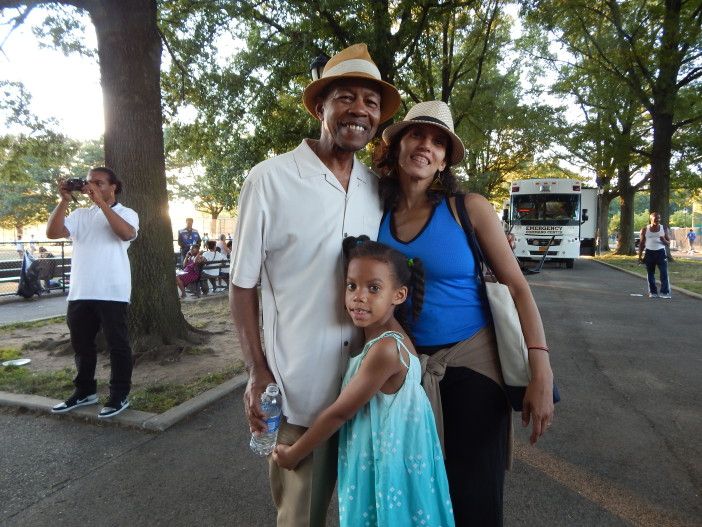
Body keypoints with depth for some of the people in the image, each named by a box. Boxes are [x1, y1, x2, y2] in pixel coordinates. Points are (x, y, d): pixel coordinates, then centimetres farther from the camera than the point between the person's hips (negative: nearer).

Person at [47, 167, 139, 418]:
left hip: (112, 292, -5)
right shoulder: (80, 214, 14)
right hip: (80, 292, 5)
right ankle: (85, 391, 31)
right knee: (81, 344, 15)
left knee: (117, 344, 2)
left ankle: (120, 395, 12)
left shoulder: (126, 213, 2)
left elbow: (127, 233, -20)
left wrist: (101, 202, -18)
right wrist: (64, 200, -5)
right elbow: (52, 233, 1)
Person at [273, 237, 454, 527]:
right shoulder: (380, 335, -3)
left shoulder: (385, 349, -29)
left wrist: (293, 453, -8)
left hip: (386, 463, -8)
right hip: (374, 457, 8)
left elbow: (338, 413, -20)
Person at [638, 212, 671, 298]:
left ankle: (665, 292, -7)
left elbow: (668, 244, 7)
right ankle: (653, 292, 13)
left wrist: (664, 240, -15)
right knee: (650, 274, 4)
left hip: (661, 253, 0)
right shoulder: (645, 230, 2)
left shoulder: (663, 229, 3)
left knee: (664, 273, -9)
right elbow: (642, 244, 8)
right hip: (649, 253, 0)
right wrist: (640, 256, 3)